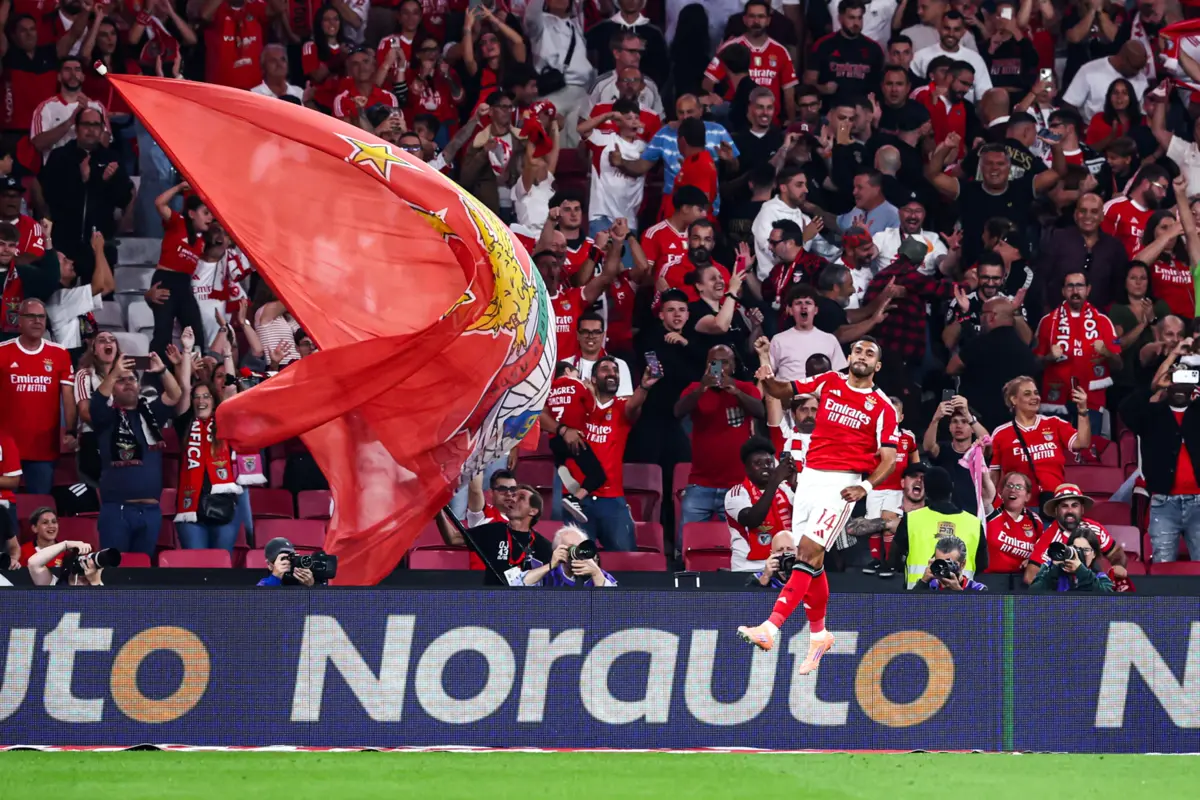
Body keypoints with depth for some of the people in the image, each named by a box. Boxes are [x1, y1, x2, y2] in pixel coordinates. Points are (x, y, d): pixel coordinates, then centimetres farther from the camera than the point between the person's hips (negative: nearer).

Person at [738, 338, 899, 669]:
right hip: (810, 477, 5)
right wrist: (768, 380, -8)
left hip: (841, 484, -5)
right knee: (812, 559, 8)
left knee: (809, 552, -18)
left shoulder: (882, 407, -1)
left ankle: (771, 627, -28)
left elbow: (888, 457, -3)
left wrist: (866, 486, -19)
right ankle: (818, 634, 23)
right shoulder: (829, 383, 10)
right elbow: (786, 391, 16)